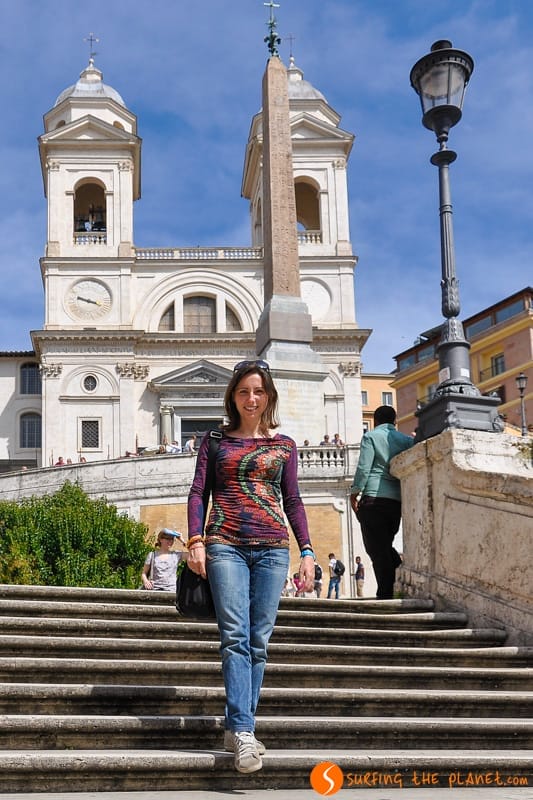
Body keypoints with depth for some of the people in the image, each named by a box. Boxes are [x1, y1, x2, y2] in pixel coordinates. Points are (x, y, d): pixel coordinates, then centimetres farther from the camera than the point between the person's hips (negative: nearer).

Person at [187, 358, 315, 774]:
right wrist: (195, 539, -7)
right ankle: (243, 731, -16)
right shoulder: (216, 439, 12)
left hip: (272, 548, 2)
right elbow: (198, 491, 7)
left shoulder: (284, 445, 15)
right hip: (225, 545, -2)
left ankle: (237, 729, 6)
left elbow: (292, 501, 14)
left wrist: (307, 550, 6)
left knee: (258, 641, 0)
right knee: (235, 637, -12)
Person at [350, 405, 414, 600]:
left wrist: (354, 492, 1)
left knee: (377, 549, -3)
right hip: (398, 501, 5)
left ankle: (385, 595, -7)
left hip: (373, 497, -5)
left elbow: (363, 467, -7)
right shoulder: (406, 440, 14)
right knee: (385, 546, 21)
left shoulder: (371, 437, 2)